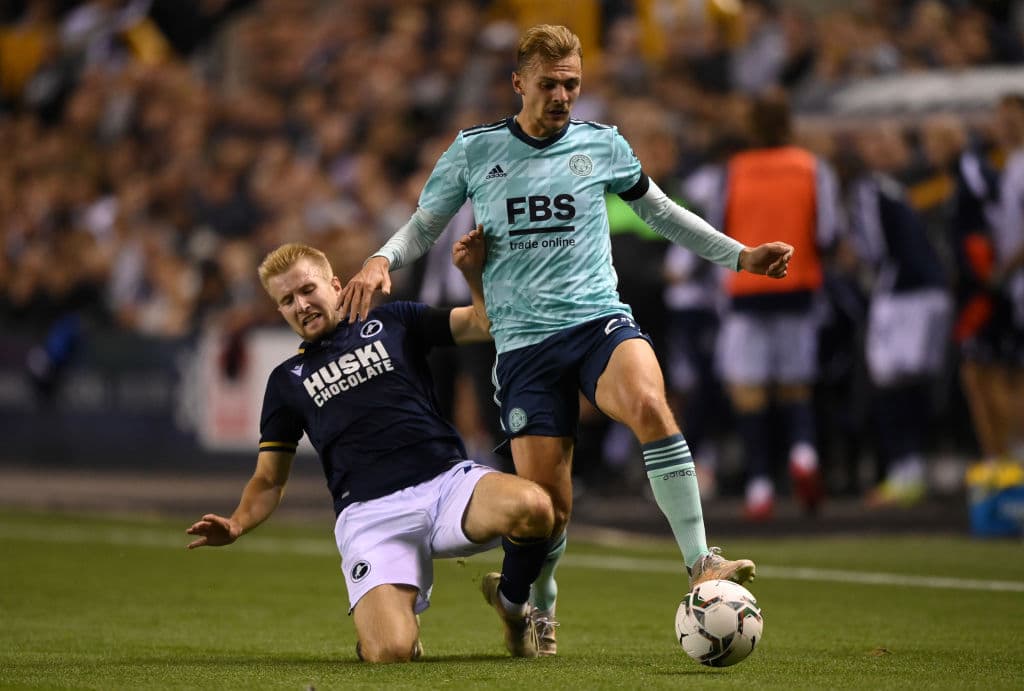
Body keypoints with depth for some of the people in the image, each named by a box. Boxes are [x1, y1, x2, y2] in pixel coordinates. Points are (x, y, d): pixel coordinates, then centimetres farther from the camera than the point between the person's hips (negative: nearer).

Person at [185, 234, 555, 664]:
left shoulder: (392, 322, 19)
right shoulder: (287, 381, 22)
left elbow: (484, 323, 16)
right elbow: (269, 480, 21)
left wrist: (473, 273, -3)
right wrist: (236, 525, 1)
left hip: (448, 480, 0)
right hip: (371, 514, 0)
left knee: (533, 508, -34)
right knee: (389, 652, -27)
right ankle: (405, 606, 13)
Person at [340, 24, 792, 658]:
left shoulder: (603, 145, 9)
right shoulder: (474, 150, 6)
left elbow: (659, 210, 23)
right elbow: (424, 226, 14)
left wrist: (739, 255, 20)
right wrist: (382, 261, -8)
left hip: (601, 320, 0)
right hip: (523, 339, 0)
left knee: (650, 405, -34)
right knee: (547, 502, -7)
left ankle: (702, 565, -31)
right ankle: (532, 604, 26)